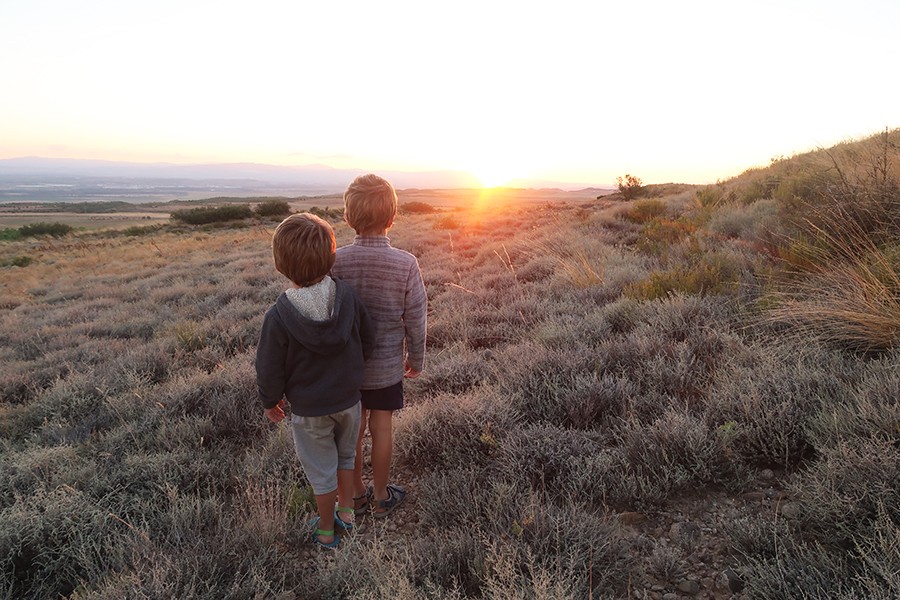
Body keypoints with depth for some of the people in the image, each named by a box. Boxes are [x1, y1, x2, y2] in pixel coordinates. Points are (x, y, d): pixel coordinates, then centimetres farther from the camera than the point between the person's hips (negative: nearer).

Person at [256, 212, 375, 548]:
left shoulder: (278, 317, -25)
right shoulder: (348, 297, -15)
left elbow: (270, 369, -14)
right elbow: (368, 340, -1)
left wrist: (270, 401, 6)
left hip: (308, 410, -3)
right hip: (348, 399, 3)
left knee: (321, 470, 16)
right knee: (346, 455, 26)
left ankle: (326, 530, 36)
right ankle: (346, 512, 44)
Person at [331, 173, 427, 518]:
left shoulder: (336, 261, -17)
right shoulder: (406, 264, -19)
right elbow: (415, 319, -10)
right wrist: (416, 358, 7)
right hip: (387, 364, -1)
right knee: (381, 427, 15)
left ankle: (356, 494, 35)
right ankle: (381, 497, 33)